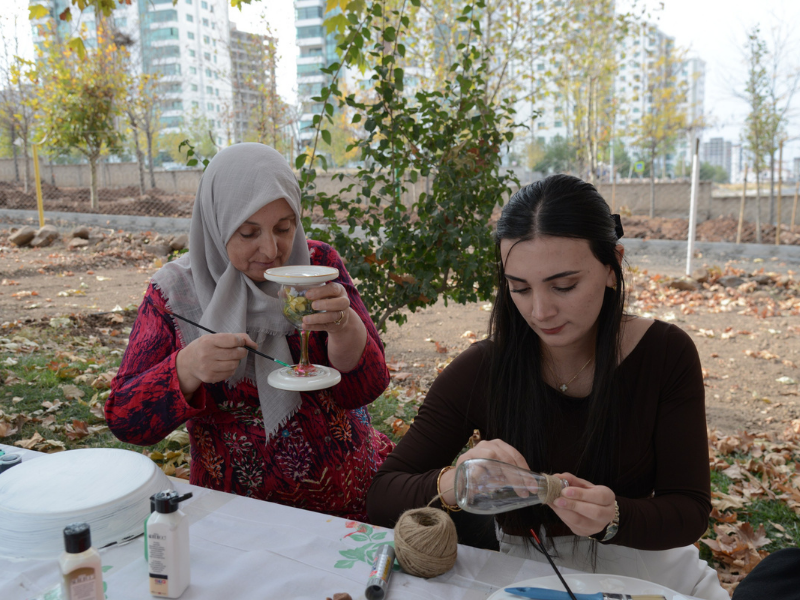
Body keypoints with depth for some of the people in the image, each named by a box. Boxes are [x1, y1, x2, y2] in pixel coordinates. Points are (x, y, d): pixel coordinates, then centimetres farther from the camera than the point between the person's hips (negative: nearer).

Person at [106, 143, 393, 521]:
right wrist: (188, 368, -24)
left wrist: (345, 325, -27)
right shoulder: (176, 292, -4)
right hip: (238, 511, 0)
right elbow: (124, 420, -5)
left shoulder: (318, 263, -1)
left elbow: (365, 390, -6)